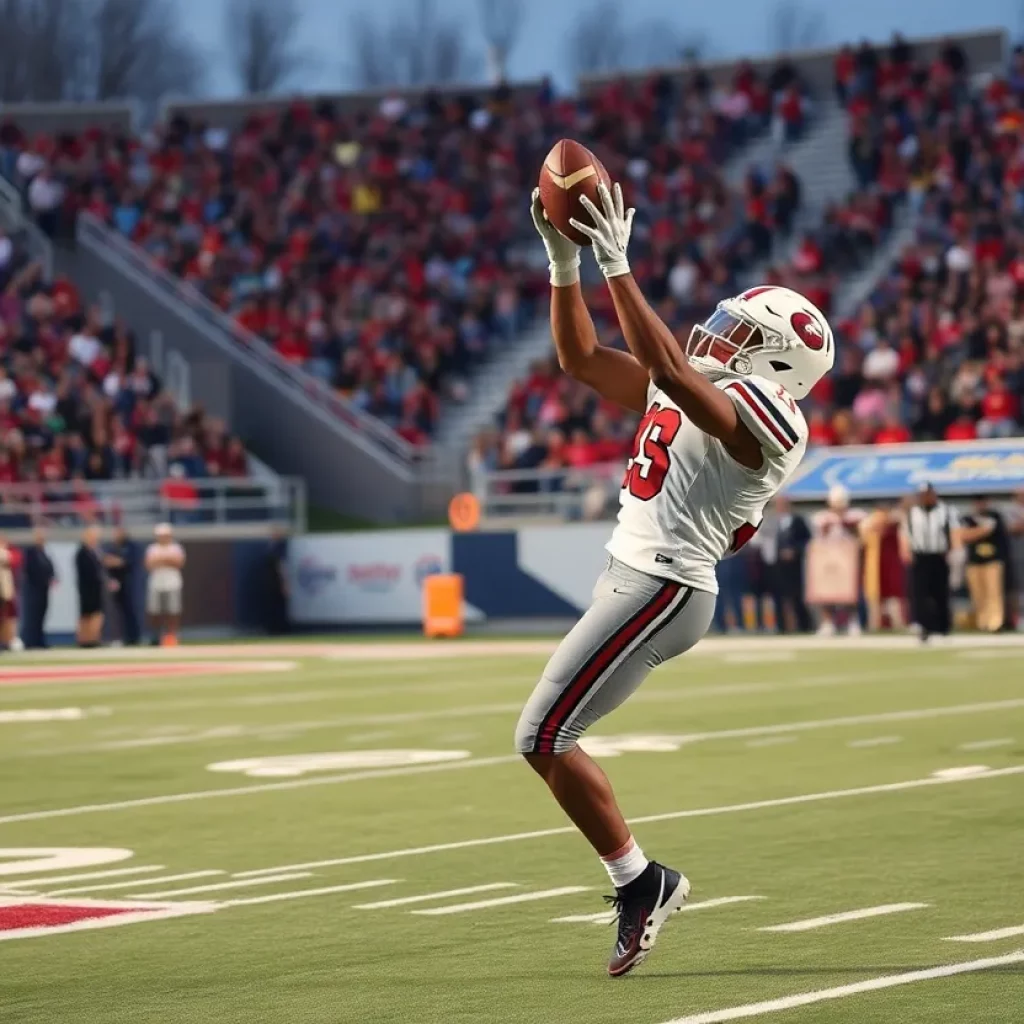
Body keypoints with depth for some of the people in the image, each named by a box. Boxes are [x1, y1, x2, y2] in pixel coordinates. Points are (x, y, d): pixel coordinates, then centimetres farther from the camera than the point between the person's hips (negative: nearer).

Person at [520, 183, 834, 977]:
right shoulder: (705, 388, 15)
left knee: (543, 737, -11)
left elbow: (670, 370, -30)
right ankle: (640, 884, 16)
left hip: (661, 587, -10)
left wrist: (618, 268, -29)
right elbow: (582, 359, 19)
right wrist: (566, 262, 9)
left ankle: (640, 882, 0)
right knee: (547, 739, 10)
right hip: (634, 576, 10)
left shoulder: (765, 418, -13)